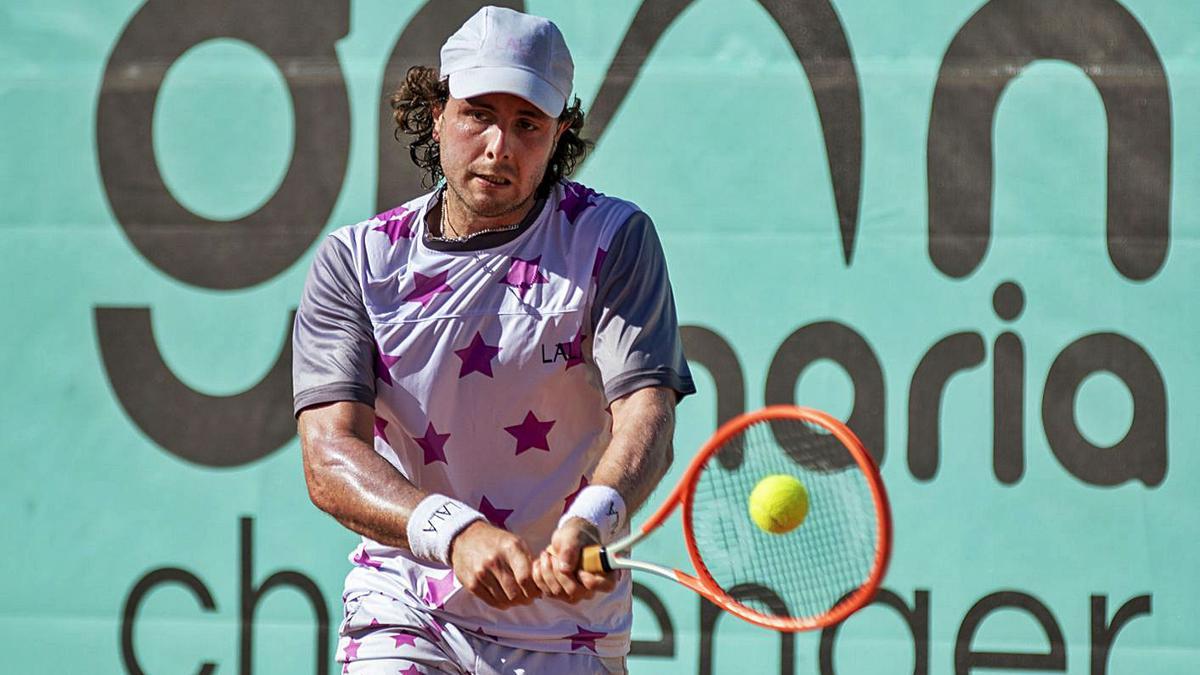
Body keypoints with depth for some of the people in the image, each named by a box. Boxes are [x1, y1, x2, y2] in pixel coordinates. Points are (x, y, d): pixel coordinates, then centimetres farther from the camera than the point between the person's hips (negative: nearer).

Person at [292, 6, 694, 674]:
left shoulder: (613, 239, -4)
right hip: (405, 614, 0)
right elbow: (330, 457, -14)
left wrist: (589, 523, -39)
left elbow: (646, 418, -17)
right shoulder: (355, 261, -3)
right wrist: (454, 533, -33)